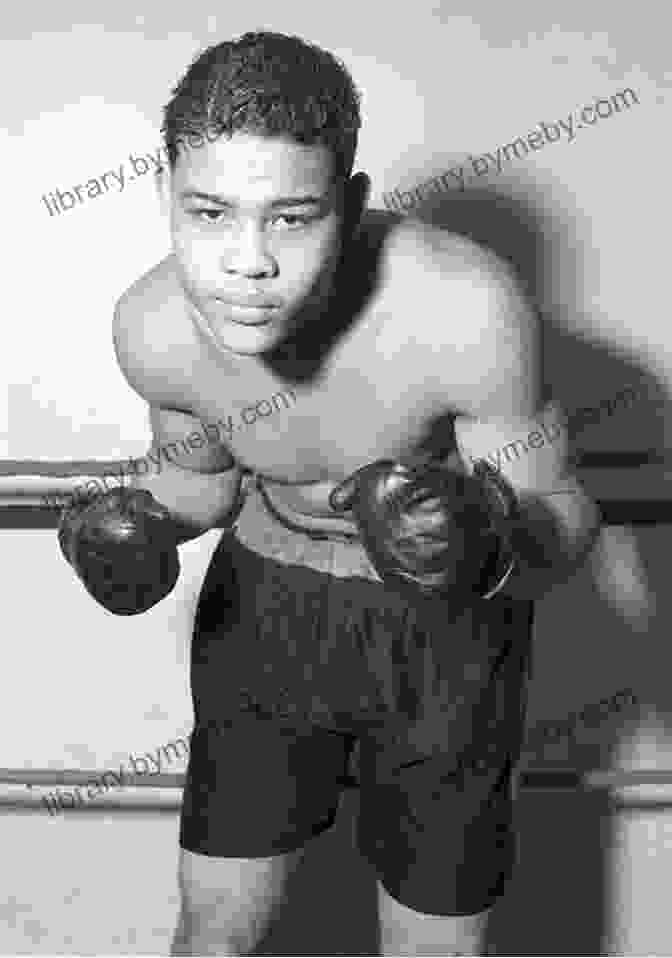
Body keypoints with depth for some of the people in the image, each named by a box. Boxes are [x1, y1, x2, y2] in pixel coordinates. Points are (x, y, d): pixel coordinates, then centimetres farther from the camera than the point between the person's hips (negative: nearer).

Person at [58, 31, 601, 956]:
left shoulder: (466, 309, -32)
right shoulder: (152, 327, -19)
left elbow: (566, 524, -19)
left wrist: (489, 544, -42)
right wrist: (136, 521, -20)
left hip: (444, 627, -2)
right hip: (264, 604, 3)